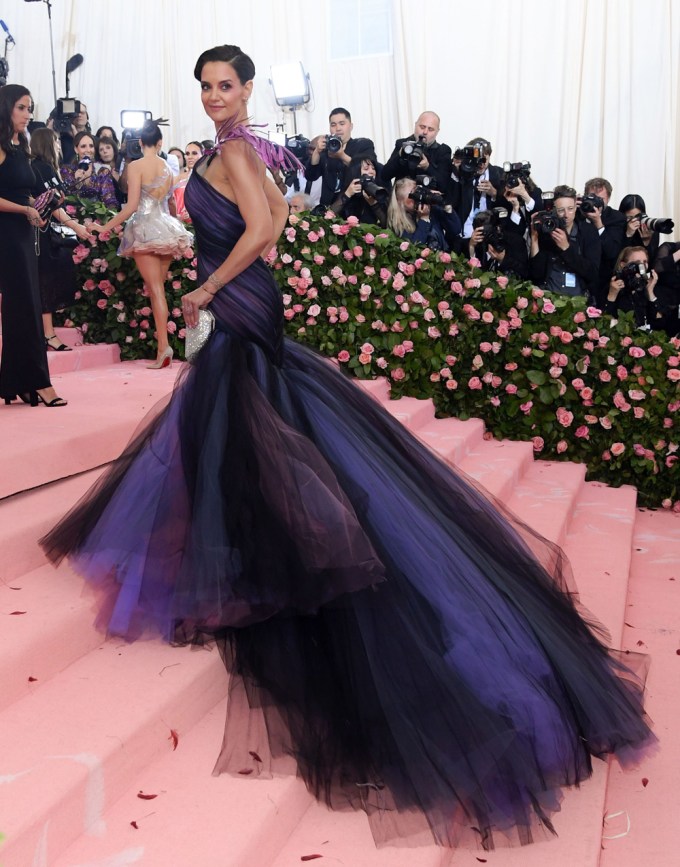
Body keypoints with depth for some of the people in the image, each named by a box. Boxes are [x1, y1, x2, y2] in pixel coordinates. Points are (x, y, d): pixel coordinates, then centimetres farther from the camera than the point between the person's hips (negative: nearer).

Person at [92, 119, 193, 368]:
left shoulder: (136, 166, -7)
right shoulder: (167, 167, 10)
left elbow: (132, 206, -13)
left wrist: (105, 227, -7)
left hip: (145, 230, -5)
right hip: (167, 229, 5)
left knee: (155, 289, -7)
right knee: (158, 288, 12)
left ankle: (163, 346, -14)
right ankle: (162, 343, 12)